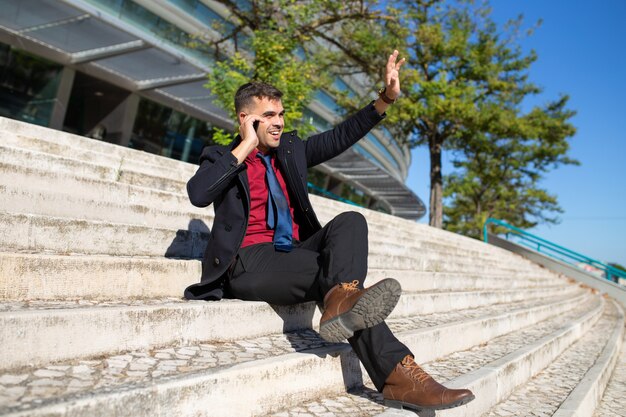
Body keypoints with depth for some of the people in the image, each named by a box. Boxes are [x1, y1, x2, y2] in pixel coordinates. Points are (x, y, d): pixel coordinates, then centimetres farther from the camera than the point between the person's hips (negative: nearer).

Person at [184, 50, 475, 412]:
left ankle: (342, 301, -45)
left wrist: (386, 98, 5)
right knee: (342, 272, -26)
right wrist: (245, 146, -11)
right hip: (250, 262, -5)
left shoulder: (291, 149, 19)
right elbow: (198, 194, -17)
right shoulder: (222, 157, 5)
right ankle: (398, 373, -30)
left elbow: (341, 137, 16)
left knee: (350, 221, -25)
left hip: (294, 253, 5)